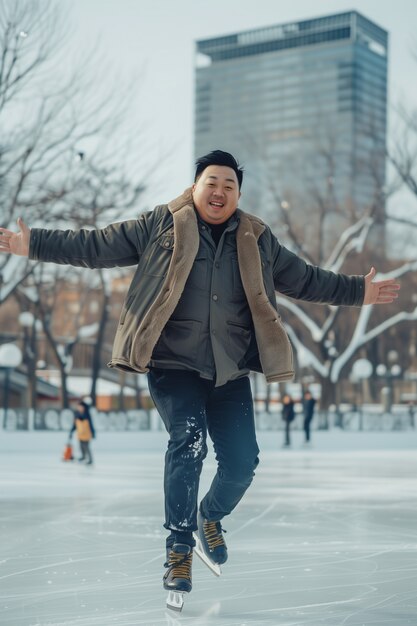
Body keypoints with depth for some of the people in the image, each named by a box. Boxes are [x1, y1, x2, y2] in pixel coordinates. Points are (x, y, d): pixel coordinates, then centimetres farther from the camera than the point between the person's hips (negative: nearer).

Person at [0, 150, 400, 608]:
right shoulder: (159, 225, 3)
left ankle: (211, 516, 32)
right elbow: (96, 246, 4)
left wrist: (357, 291, 21)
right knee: (188, 441, -22)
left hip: (230, 369, 4)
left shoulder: (257, 239, 13)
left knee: (242, 459, -2)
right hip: (173, 363, -3)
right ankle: (179, 548, -8)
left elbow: (304, 278, 23)